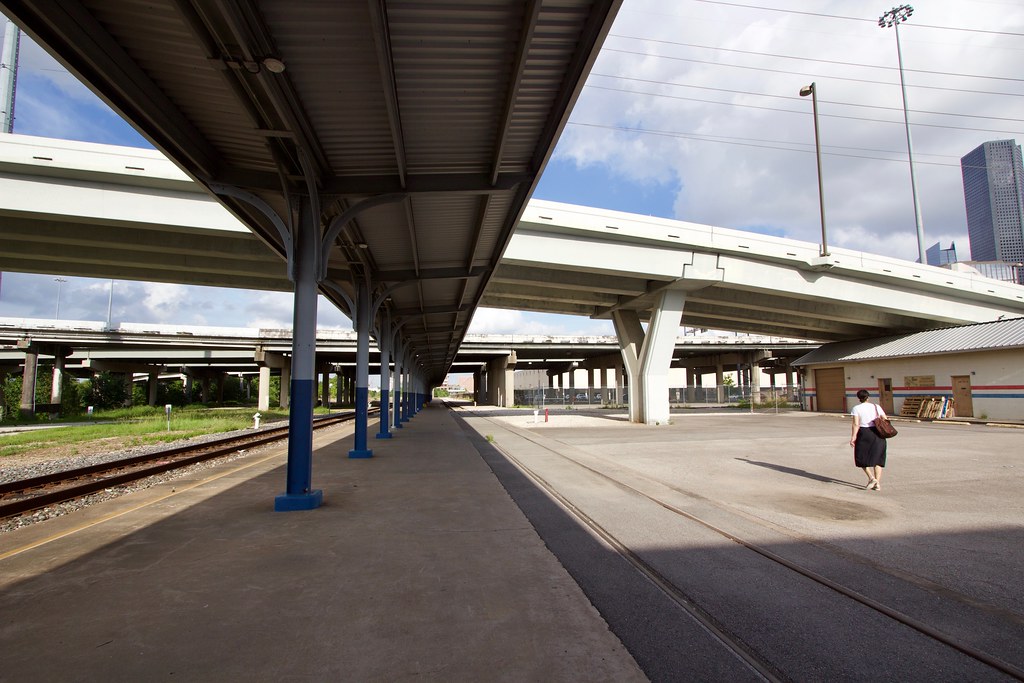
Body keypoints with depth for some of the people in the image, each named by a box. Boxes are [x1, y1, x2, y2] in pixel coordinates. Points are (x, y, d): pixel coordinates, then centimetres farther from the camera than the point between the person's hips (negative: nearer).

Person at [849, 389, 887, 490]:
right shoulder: (876, 407, 8)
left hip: (864, 434, -4)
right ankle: (878, 483, 7)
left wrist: (853, 437, -13)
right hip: (878, 435, 4)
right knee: (877, 459, 10)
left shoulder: (856, 408, -3)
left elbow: (856, 424, -12)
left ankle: (871, 478, -5)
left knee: (862, 458, 11)